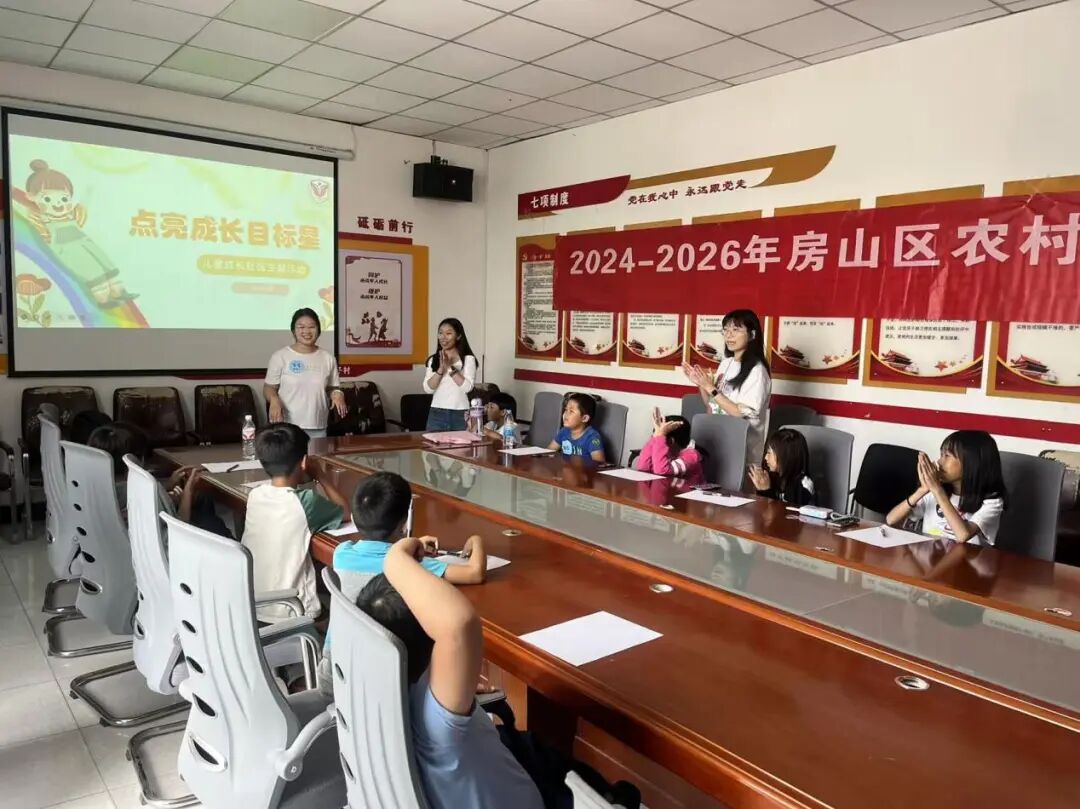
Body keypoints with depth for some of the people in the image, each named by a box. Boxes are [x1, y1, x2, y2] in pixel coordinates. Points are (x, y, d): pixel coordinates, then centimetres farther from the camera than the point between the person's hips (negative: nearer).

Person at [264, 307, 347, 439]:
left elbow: (333, 387, 14)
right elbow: (268, 387, 2)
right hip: (286, 426, -3)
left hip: (317, 427, 3)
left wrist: (337, 395, -9)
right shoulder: (280, 356, -3)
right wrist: (274, 399, -20)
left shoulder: (328, 358, 6)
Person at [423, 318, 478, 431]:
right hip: (436, 414, 3)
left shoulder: (468, 359, -1)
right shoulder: (433, 360, 8)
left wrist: (450, 367, -17)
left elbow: (467, 387, -13)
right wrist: (441, 369, -15)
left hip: (460, 415, -2)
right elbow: (428, 388, -2)